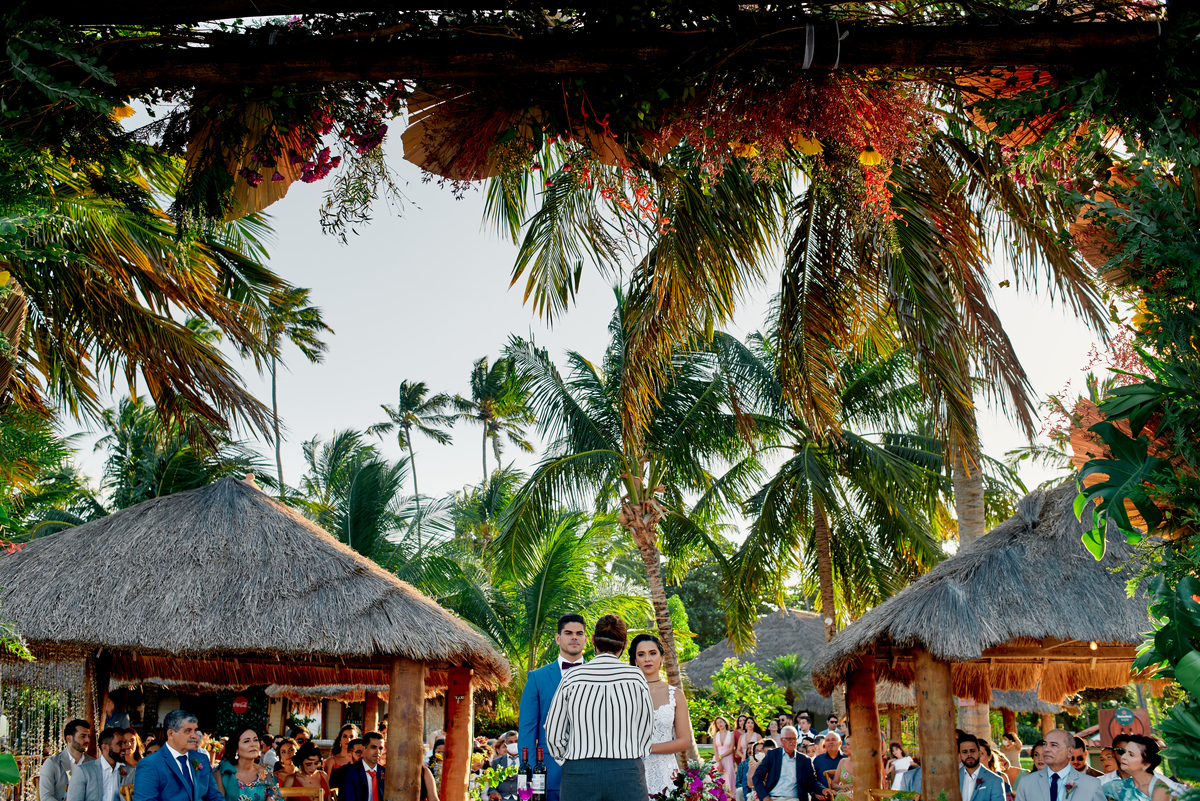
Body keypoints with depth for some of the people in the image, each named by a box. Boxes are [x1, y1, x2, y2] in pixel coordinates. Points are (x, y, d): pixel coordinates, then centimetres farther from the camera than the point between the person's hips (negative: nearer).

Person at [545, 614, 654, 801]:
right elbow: (646, 730, 7)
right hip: (627, 776, -1)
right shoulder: (636, 677, -1)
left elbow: (554, 734, 5)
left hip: (578, 775, 1)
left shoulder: (572, 678, 0)